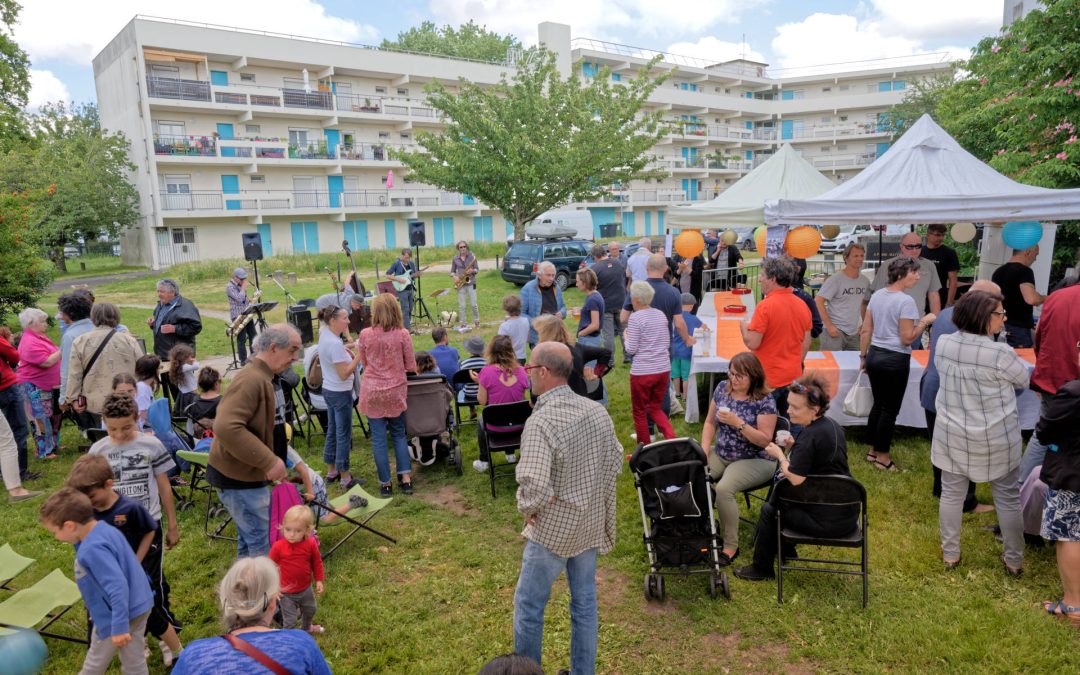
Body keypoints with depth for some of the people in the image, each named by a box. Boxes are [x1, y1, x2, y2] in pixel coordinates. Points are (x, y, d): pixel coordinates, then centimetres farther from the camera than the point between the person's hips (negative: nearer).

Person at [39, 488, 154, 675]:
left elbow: (117, 586, -32)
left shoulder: (92, 549, -29)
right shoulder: (106, 530, 0)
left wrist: (119, 626, -28)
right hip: (139, 607, 8)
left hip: (117, 616, -8)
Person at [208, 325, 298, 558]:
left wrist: (270, 460, 17)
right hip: (238, 478, -10)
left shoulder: (259, 377, 11)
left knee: (249, 538, 21)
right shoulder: (252, 379, -23)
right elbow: (226, 428, -34)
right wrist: (269, 461, -30)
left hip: (241, 473, 10)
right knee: (263, 543, -2)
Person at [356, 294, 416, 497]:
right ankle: (406, 478, 13)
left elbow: (363, 363, 6)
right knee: (399, 435, 16)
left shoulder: (365, 335, -8)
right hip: (396, 391, 1)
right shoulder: (402, 334, -9)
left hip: (372, 391, -1)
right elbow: (411, 365, -2)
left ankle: (385, 483, 13)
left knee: (379, 438, 7)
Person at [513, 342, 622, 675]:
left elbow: (534, 486, -33)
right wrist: (591, 491, 11)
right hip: (592, 524, 7)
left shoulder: (540, 422, -26)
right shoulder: (597, 410, -4)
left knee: (528, 605, 14)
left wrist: (527, 509, -13)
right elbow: (616, 461, 7)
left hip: (554, 530, -6)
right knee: (585, 602, 19)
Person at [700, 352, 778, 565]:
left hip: (754, 460, -5)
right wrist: (704, 450, -3)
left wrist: (738, 423, -26)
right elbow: (710, 422, 11)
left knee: (723, 489, -31)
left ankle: (731, 546, -12)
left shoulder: (764, 401, -13)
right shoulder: (722, 389, 3)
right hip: (721, 454, 6)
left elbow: (765, 440, -16)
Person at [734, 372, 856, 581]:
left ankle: (762, 568, 23)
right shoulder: (832, 425, 5)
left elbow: (795, 479, -24)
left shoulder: (809, 436, -23)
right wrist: (794, 448, 6)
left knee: (769, 509, 7)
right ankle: (786, 551, 40)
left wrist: (780, 455, -8)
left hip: (827, 521, -9)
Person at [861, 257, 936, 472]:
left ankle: (873, 450, 28)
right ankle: (882, 457, 15)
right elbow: (907, 339, -15)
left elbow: (865, 331, 8)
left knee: (878, 405, 18)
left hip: (874, 355, 7)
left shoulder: (877, 295, 6)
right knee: (890, 410, 5)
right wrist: (925, 322, -5)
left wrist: (863, 356, 16)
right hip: (895, 360, -7)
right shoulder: (906, 301, -15)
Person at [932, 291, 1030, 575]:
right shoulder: (1000, 353, -23)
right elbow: (1025, 380, -3)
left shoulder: (943, 344, -7)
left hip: (952, 434, 4)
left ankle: (950, 554, 27)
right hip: (996, 438, -4)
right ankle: (1014, 561, 29)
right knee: (1008, 499, 15)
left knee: (951, 494, 16)